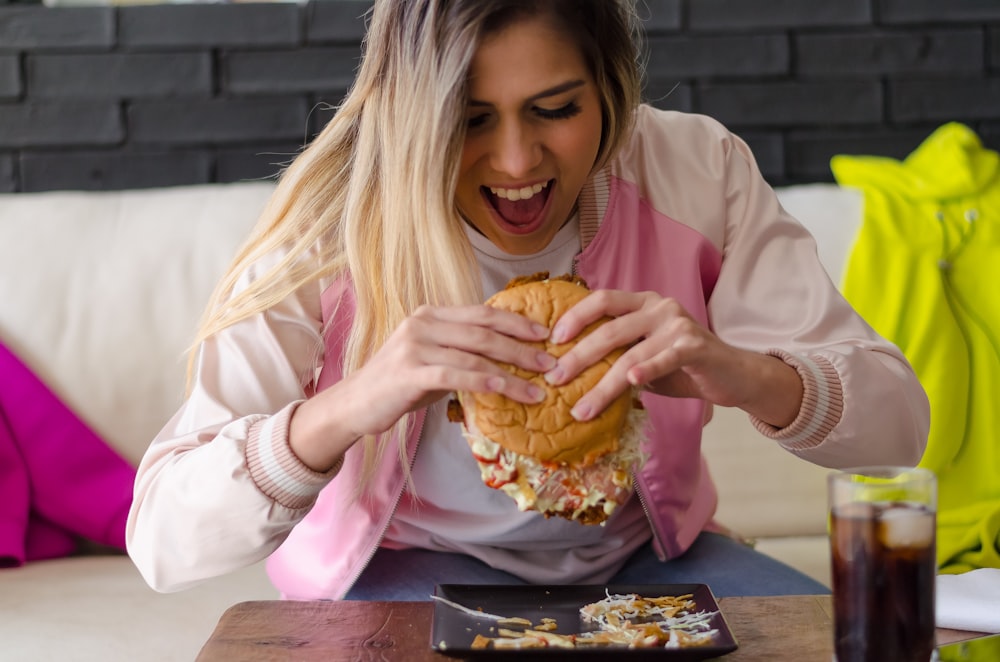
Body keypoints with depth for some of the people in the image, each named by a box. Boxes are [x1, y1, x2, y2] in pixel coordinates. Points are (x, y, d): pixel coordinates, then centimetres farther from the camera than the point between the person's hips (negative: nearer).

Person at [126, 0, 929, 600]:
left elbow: (895, 418, -16)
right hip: (410, 566, -2)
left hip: (639, 552, 3)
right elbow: (162, 539, -26)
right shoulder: (335, 228, -21)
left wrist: (750, 378, -39)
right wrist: (341, 412, -46)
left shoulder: (697, 173, -16)